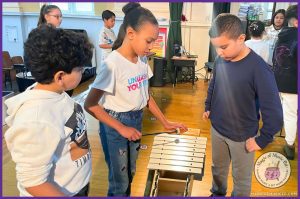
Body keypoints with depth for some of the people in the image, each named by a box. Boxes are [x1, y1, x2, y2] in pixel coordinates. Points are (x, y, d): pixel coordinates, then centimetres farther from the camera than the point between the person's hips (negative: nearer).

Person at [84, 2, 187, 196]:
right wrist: (122, 128, -23)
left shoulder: (142, 60, -3)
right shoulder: (113, 63, -25)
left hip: (136, 121, 7)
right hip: (115, 124, -6)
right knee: (119, 181, 10)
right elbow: (90, 105, -24)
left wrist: (165, 122, 5)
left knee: (130, 174, 23)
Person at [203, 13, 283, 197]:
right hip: (216, 128, 5)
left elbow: (274, 112, -22)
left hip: (242, 137, -5)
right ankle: (217, 193, 51)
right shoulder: (220, 61, -8)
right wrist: (208, 107, 12)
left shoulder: (259, 69, -25)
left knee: (241, 179, 16)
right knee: (218, 169, 26)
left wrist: (262, 139, -16)